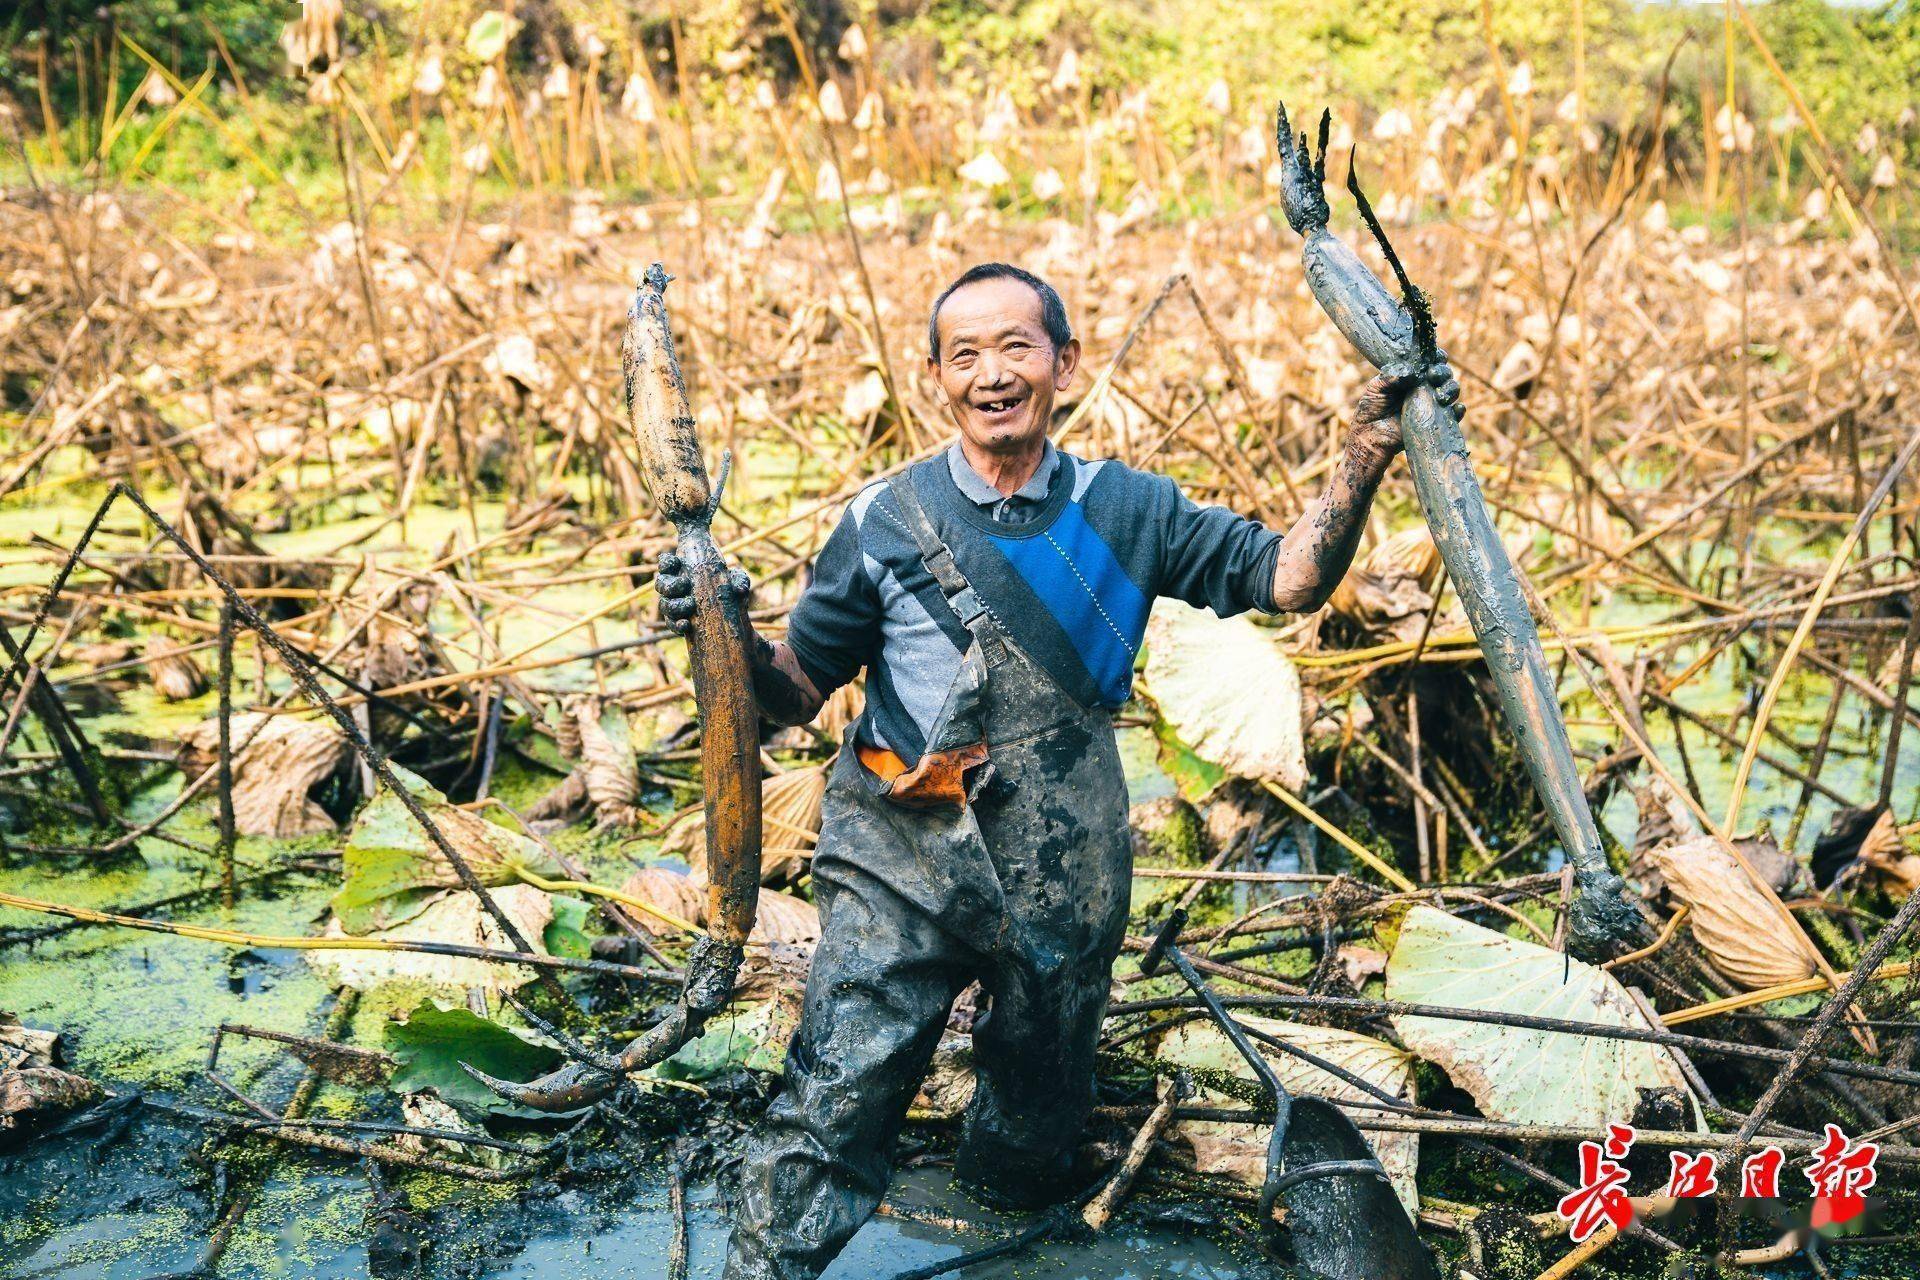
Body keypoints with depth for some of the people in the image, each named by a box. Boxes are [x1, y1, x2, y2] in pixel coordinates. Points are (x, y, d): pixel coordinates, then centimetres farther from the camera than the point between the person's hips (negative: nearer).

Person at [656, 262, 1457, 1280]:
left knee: (1040, 1100, 20)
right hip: (903, 863, -2)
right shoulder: (882, 522, -4)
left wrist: (1364, 456, -13)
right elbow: (796, 688, 2)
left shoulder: (1127, 511, 0)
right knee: (835, 1099, -9)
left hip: (1063, 875, 2)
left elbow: (1290, 579, 0)